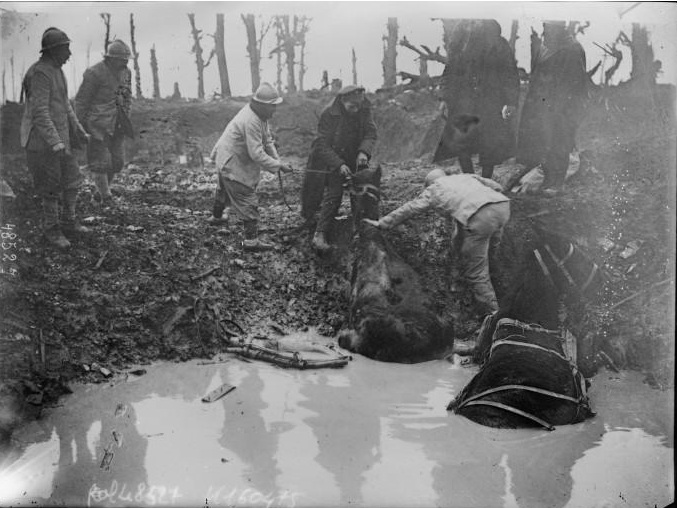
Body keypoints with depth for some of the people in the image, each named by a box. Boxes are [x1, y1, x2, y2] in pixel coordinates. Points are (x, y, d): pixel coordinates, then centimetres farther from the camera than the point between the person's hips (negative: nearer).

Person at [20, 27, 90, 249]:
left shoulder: (56, 71, 11)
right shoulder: (40, 73, -20)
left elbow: (64, 105, 20)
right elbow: (39, 112, -26)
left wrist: (79, 131, 18)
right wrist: (55, 143, -31)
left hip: (59, 137, 9)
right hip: (42, 141, -9)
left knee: (72, 180, 13)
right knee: (52, 187, 0)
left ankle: (68, 223, 26)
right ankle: (52, 230, 15)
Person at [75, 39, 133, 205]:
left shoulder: (125, 72, 3)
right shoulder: (94, 74, -17)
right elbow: (81, 101, -11)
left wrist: (125, 119, 10)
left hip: (115, 126, 6)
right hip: (97, 126, -6)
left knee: (117, 162, 9)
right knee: (100, 162, -3)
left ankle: (103, 189, 30)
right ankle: (106, 197, 7)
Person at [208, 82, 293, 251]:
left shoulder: (260, 116, -1)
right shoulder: (251, 121, -33)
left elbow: (267, 140, 5)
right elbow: (256, 154, -34)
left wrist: (277, 159, -6)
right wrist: (278, 166, -28)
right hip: (233, 165, -11)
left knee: (225, 190, 33)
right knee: (248, 202, -8)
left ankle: (217, 216, 58)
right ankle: (251, 240, -5)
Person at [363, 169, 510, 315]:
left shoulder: (432, 190, 25)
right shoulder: (467, 176, 35)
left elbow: (408, 209, 29)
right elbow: (497, 186, 37)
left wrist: (382, 223, 38)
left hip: (479, 216, -6)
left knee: (475, 272, 5)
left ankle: (491, 313, 6)